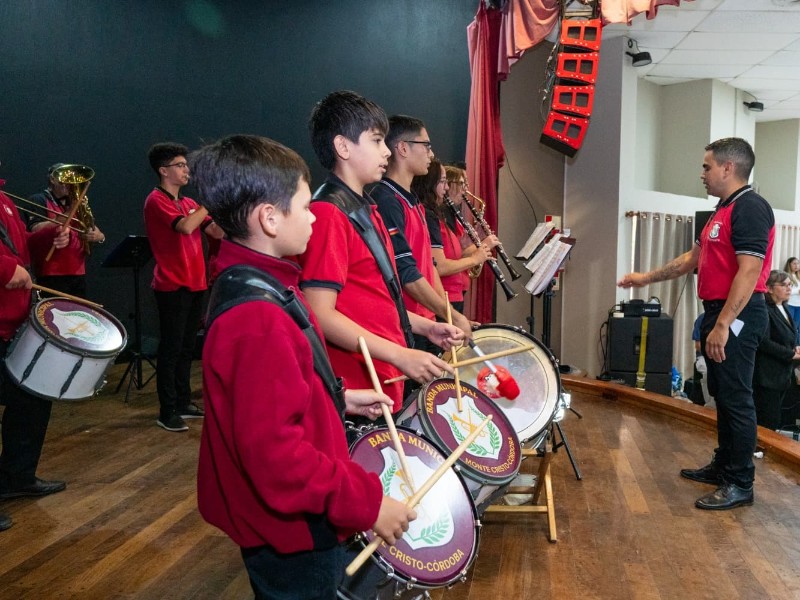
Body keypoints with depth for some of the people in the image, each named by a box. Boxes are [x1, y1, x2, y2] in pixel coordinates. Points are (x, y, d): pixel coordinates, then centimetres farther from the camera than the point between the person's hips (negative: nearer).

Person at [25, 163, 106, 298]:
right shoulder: (39, 200, 1)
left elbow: (99, 235, 15)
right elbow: (35, 230, -17)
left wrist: (98, 236, -9)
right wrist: (66, 216, -23)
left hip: (78, 274, 6)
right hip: (51, 275, -6)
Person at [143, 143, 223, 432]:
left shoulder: (189, 203, 16)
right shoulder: (157, 200, -9)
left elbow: (217, 231, 9)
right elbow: (186, 226, -25)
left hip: (194, 284, 8)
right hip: (172, 286, -8)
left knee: (186, 347, 13)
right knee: (171, 348, -4)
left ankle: (183, 402, 23)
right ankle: (167, 411, 3)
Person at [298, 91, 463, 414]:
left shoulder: (366, 211, 14)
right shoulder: (328, 214, -17)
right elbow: (320, 314, -22)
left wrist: (424, 326, 9)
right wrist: (400, 354, -24)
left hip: (388, 382, 9)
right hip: (358, 392, -9)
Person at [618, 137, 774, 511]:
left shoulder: (750, 208, -14)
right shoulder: (723, 210, 17)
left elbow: (749, 271, -23)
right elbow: (693, 258, 25)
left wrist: (723, 324, -27)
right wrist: (647, 278, 27)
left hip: (737, 316, -10)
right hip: (719, 313, 10)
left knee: (736, 399, -4)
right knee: (722, 395, 16)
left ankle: (740, 484, 5)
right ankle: (723, 466, 28)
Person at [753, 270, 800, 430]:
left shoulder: (783, 309, 13)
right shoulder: (764, 310, -16)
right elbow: (764, 343, -21)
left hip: (782, 375, 9)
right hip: (767, 376, -9)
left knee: (774, 422, 13)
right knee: (767, 424, -5)